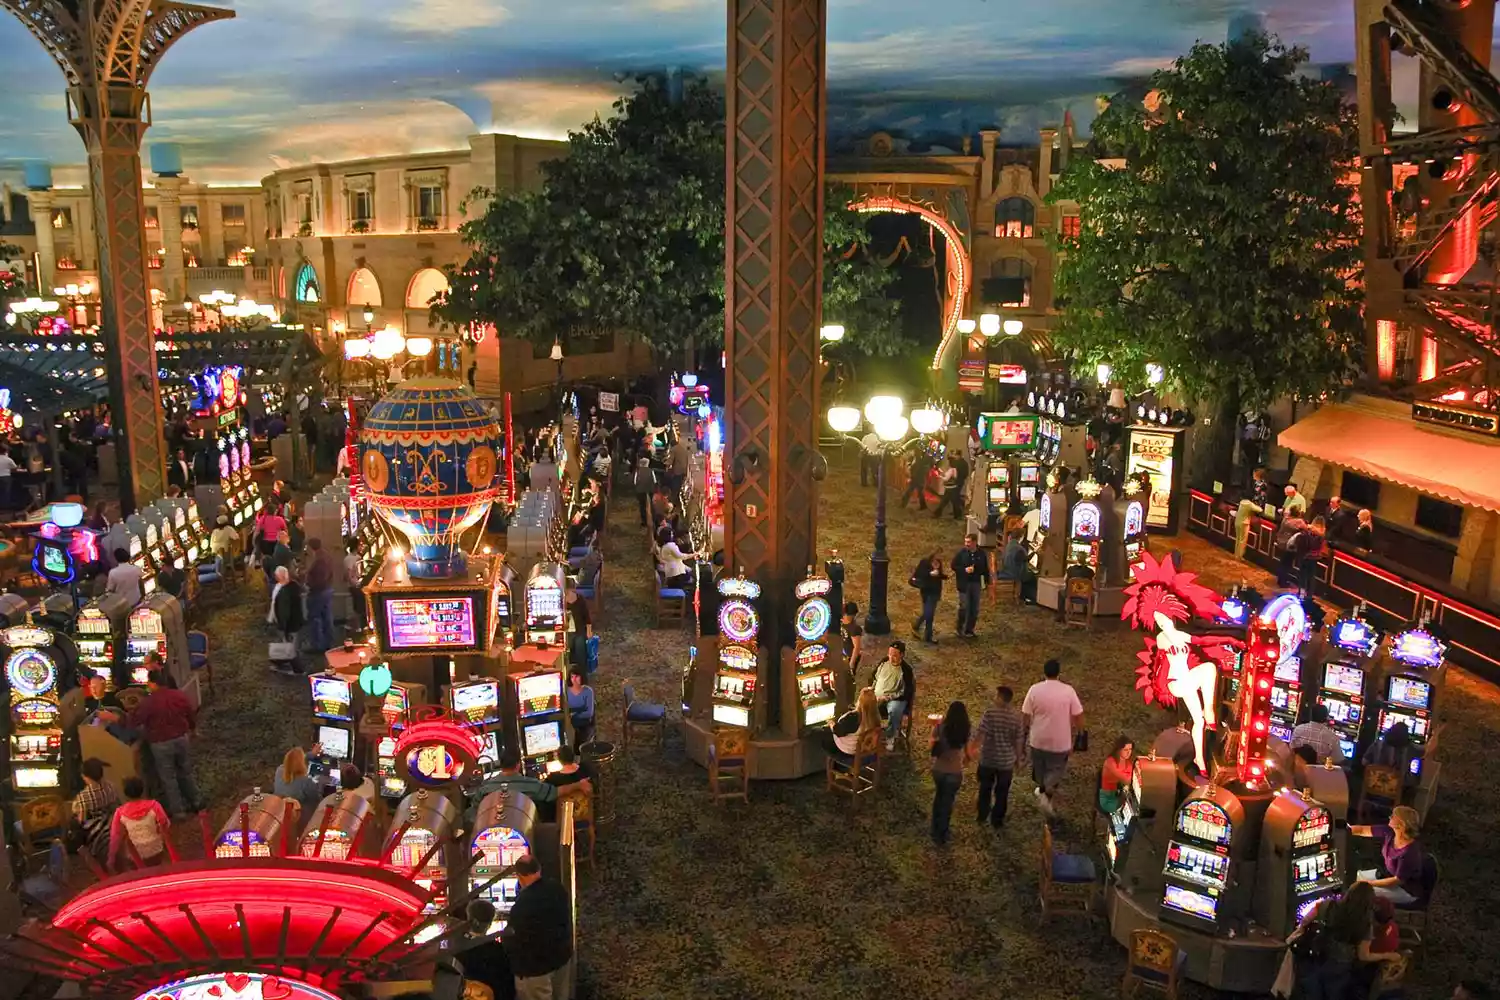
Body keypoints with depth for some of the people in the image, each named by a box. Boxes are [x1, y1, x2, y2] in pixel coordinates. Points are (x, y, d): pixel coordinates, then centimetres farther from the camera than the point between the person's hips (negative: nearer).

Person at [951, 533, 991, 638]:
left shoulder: (981, 554, 1)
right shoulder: (961, 553, -8)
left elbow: (985, 568, 10)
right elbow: (954, 566, -4)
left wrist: (987, 581, 8)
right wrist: (965, 570, -18)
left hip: (976, 583, 3)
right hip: (963, 584, -3)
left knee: (974, 609, 7)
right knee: (964, 607, -7)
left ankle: (969, 630, 19)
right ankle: (960, 629, 11)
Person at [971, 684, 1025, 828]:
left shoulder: (990, 712, -18)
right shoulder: (1017, 716, -11)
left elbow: (980, 734, -18)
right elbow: (1019, 741, -5)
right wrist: (1017, 758, 11)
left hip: (988, 759, -1)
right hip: (1007, 761, 1)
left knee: (985, 788, 21)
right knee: (1002, 792, 17)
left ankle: (982, 816, 32)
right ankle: (997, 820, 25)